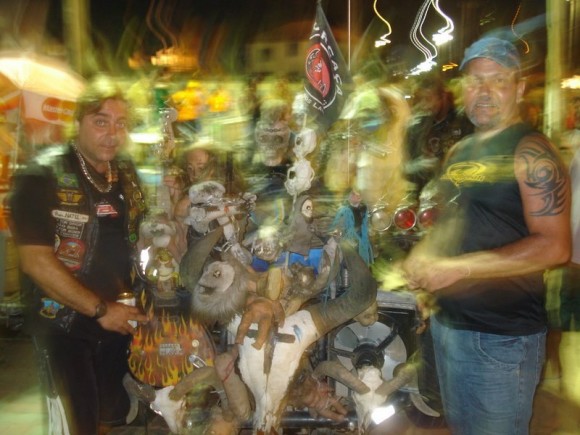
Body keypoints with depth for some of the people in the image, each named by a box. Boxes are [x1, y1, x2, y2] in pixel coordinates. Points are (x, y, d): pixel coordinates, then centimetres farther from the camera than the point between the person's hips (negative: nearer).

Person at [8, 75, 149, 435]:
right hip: (65, 322, -5)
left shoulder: (127, 174, 3)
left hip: (118, 317, 6)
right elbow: (36, 260, -21)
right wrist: (99, 309, -19)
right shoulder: (42, 177, -15)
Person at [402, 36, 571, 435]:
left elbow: (554, 247, -20)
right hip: (447, 324, 8)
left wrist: (458, 268, -23)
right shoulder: (459, 152, 10)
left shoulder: (530, 152, -13)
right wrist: (423, 256, -1)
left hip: (502, 337, -7)